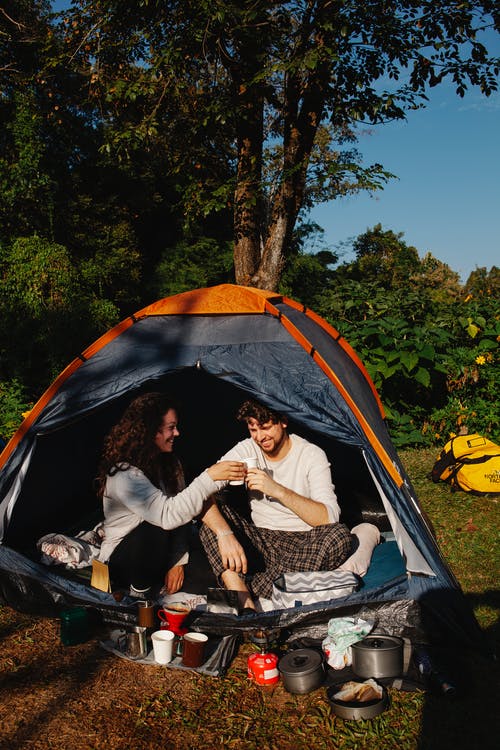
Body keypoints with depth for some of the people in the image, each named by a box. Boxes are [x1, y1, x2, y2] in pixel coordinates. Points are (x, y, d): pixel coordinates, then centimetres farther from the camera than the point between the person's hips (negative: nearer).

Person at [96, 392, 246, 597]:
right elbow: (166, 516, -38)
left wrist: (177, 562, -11)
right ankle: (139, 593, -15)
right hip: (120, 562, -5)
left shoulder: (168, 463, 2)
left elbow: (181, 510, -1)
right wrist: (210, 477, -41)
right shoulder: (123, 474, -25)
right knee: (156, 528, -36)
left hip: (158, 556, 5)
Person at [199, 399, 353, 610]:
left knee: (340, 535, -33)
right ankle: (243, 600, -37)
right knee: (213, 516, -21)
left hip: (303, 546, -2)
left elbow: (329, 518, -21)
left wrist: (278, 490, -30)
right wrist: (225, 534, -34)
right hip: (262, 543, 2)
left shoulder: (312, 454, -10)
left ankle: (252, 591, -33)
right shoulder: (246, 449, -3)